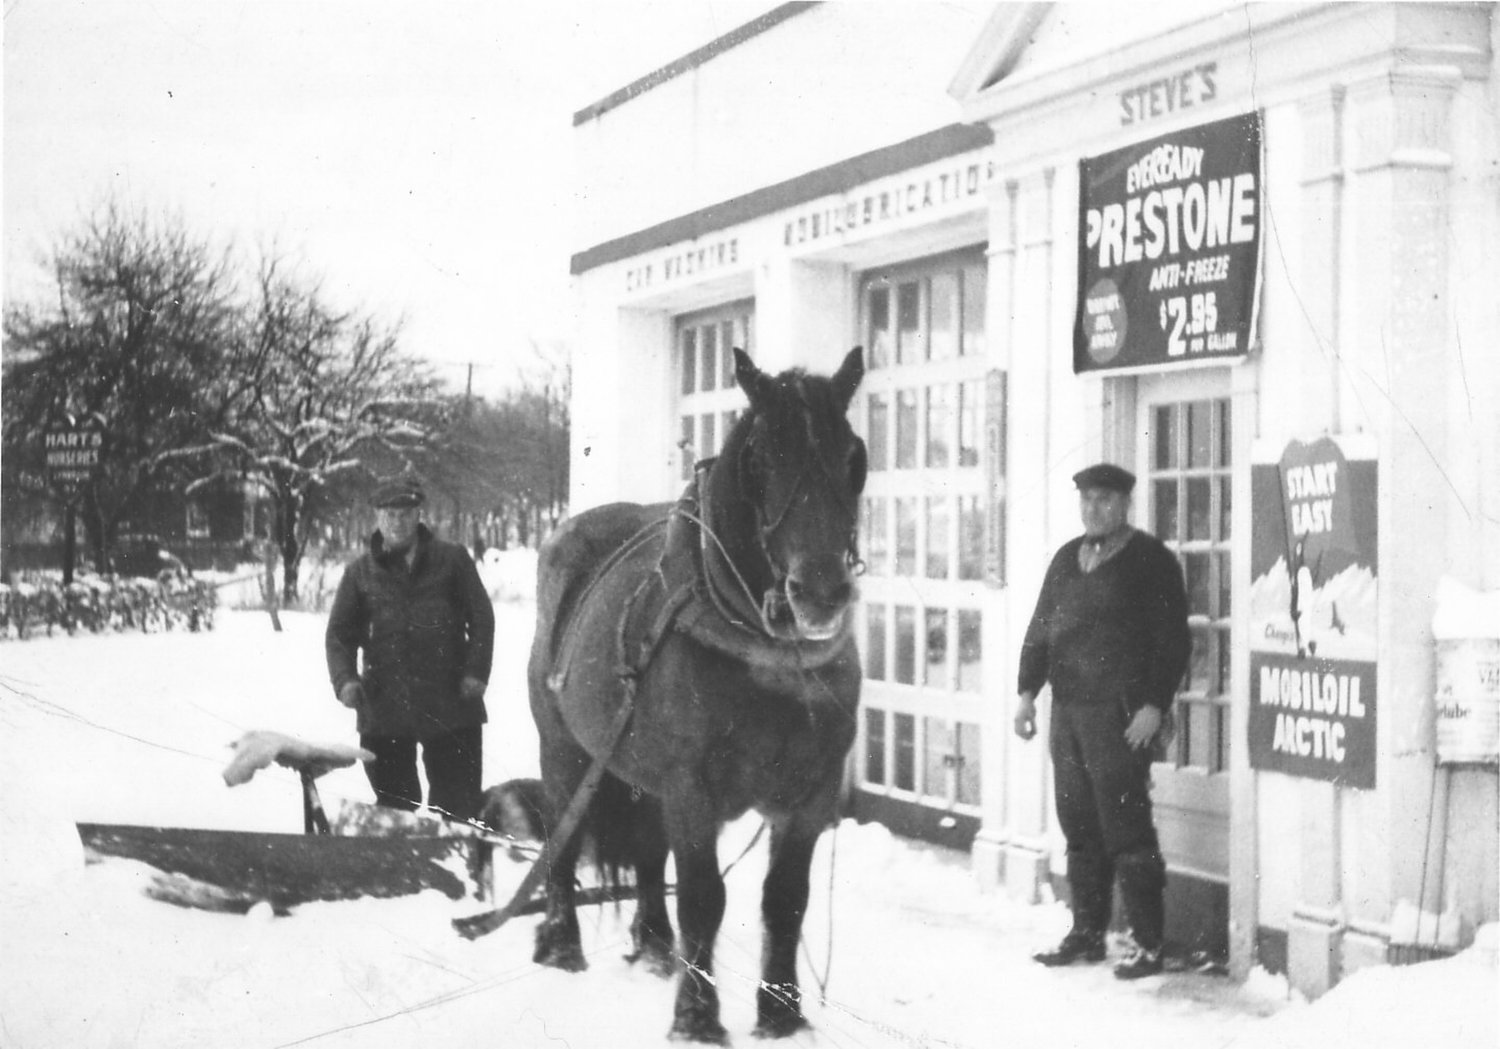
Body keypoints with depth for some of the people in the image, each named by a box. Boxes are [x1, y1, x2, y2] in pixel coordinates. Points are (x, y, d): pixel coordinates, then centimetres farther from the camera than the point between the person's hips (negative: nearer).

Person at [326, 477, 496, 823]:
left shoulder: (452, 560, 4)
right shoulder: (360, 571, 7)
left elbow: (481, 617, 5)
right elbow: (340, 633, 6)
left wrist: (476, 671, -6)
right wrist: (345, 678, -11)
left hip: (450, 703, -1)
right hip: (384, 707, 1)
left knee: (458, 805, 3)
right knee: (393, 801, 8)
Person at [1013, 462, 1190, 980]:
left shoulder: (1151, 561, -3)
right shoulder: (1066, 559, 17)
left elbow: (1173, 640, -7)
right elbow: (1040, 629, 20)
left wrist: (1155, 705, -15)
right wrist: (1027, 690, 9)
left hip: (1121, 715, -7)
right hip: (1068, 708, 7)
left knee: (1126, 828, -8)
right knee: (1078, 825, 10)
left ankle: (1149, 943, -2)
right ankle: (1086, 933, 19)